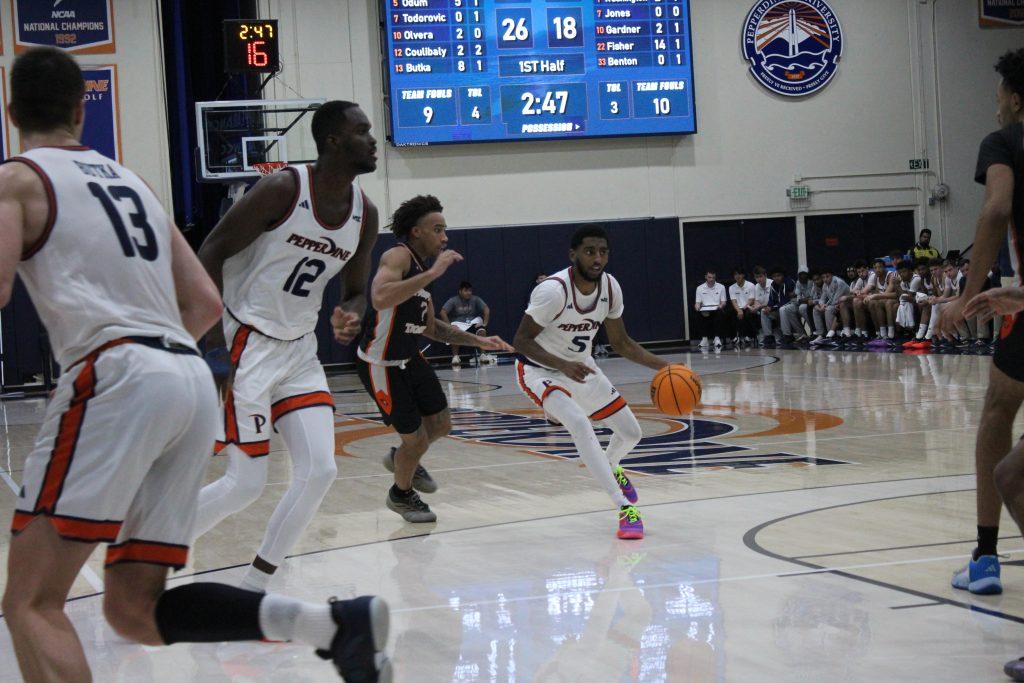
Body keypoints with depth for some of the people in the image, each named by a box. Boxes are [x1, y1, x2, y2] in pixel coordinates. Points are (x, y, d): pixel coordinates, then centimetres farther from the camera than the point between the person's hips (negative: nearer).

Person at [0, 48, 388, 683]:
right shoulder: (132, 181, 26)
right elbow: (206, 303, 23)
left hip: (117, 375, -7)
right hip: (194, 380, 7)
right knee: (135, 608, 11)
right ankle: (336, 624, -7)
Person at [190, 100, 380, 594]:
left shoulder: (364, 214, 3)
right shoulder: (283, 189, -17)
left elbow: (355, 290, 15)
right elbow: (211, 253, -13)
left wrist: (348, 316, -9)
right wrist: (215, 334, -22)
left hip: (300, 350, 7)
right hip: (245, 347, -7)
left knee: (320, 470, -4)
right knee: (247, 482, -7)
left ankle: (252, 591, 9)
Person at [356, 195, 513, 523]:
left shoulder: (423, 268, 7)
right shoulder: (397, 256, -22)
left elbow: (430, 327, 18)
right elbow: (380, 299, -43)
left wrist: (477, 341, 10)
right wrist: (432, 273, -40)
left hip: (410, 359, 9)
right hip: (381, 365, -9)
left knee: (441, 425, 16)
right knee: (417, 440, 0)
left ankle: (401, 457, 45)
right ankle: (401, 494, 28)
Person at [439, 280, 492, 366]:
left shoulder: (476, 299, 1)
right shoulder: (453, 301, -5)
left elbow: (486, 310, -1)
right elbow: (442, 312, -12)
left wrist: (484, 323, -14)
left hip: (473, 321, 2)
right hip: (458, 323, -2)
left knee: (482, 330, -30)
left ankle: (483, 355, -18)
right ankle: (455, 356, -25)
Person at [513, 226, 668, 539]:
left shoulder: (611, 287, -10)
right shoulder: (553, 290, -30)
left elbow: (621, 343, 3)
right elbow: (521, 341, -24)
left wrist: (664, 366, -9)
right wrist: (563, 365, -39)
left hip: (581, 367, 7)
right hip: (541, 370, -7)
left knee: (631, 433, 10)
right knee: (579, 423, -33)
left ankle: (610, 467, 48)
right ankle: (624, 507, -31)